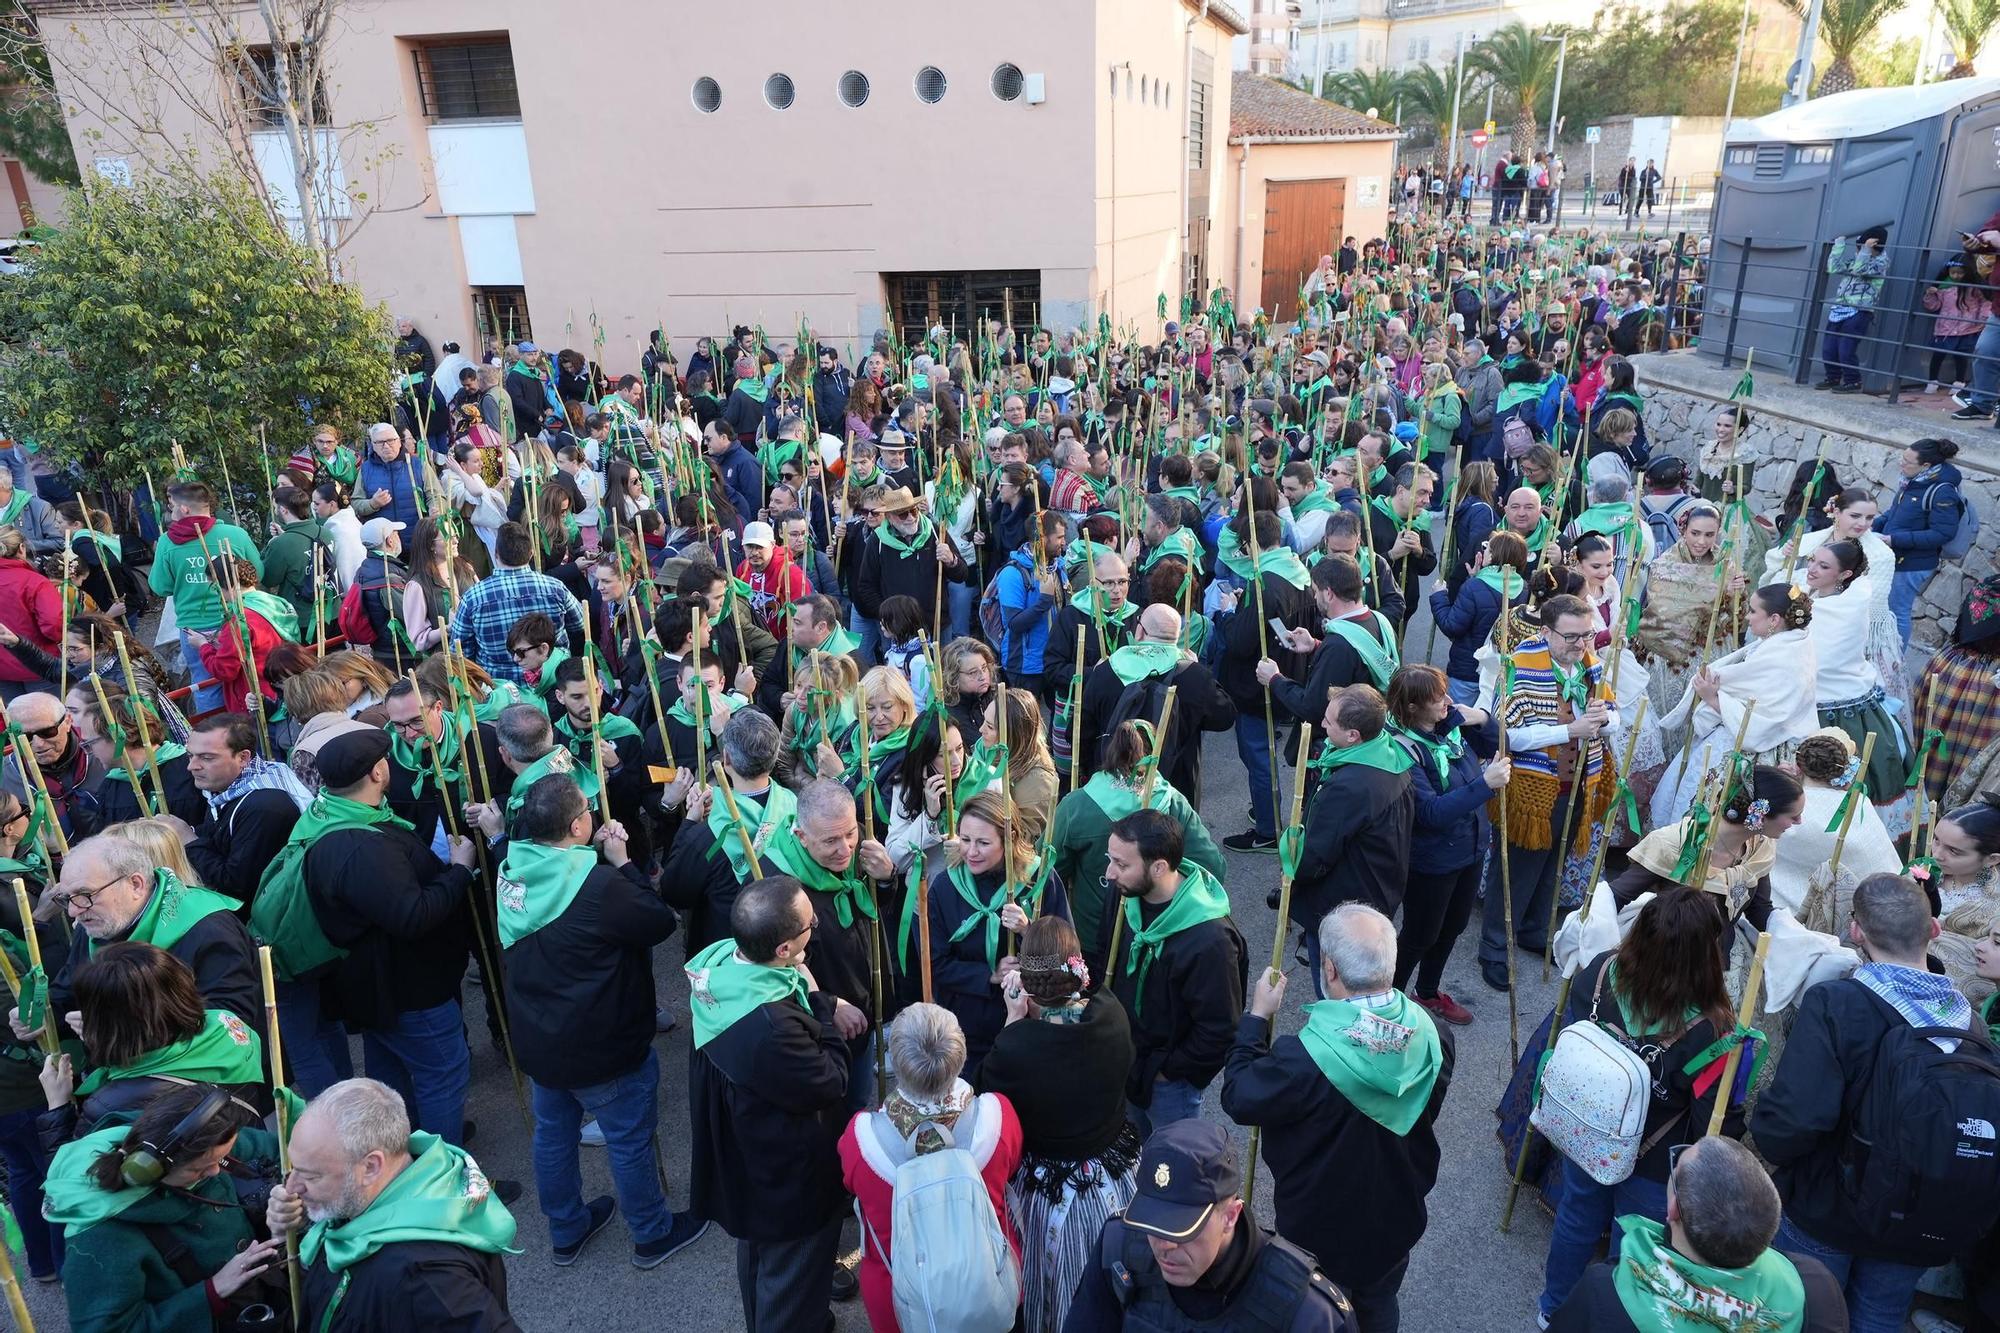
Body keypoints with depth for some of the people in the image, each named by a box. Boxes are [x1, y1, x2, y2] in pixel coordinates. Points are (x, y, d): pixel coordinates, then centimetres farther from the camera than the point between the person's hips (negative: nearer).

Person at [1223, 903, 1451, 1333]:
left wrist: (1257, 1015, -15)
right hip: (1397, 1219, 4)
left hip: (1320, 1229, -4)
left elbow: (1238, 1099, -22)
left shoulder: (1305, 1058, -40)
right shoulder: (1431, 1036, -21)